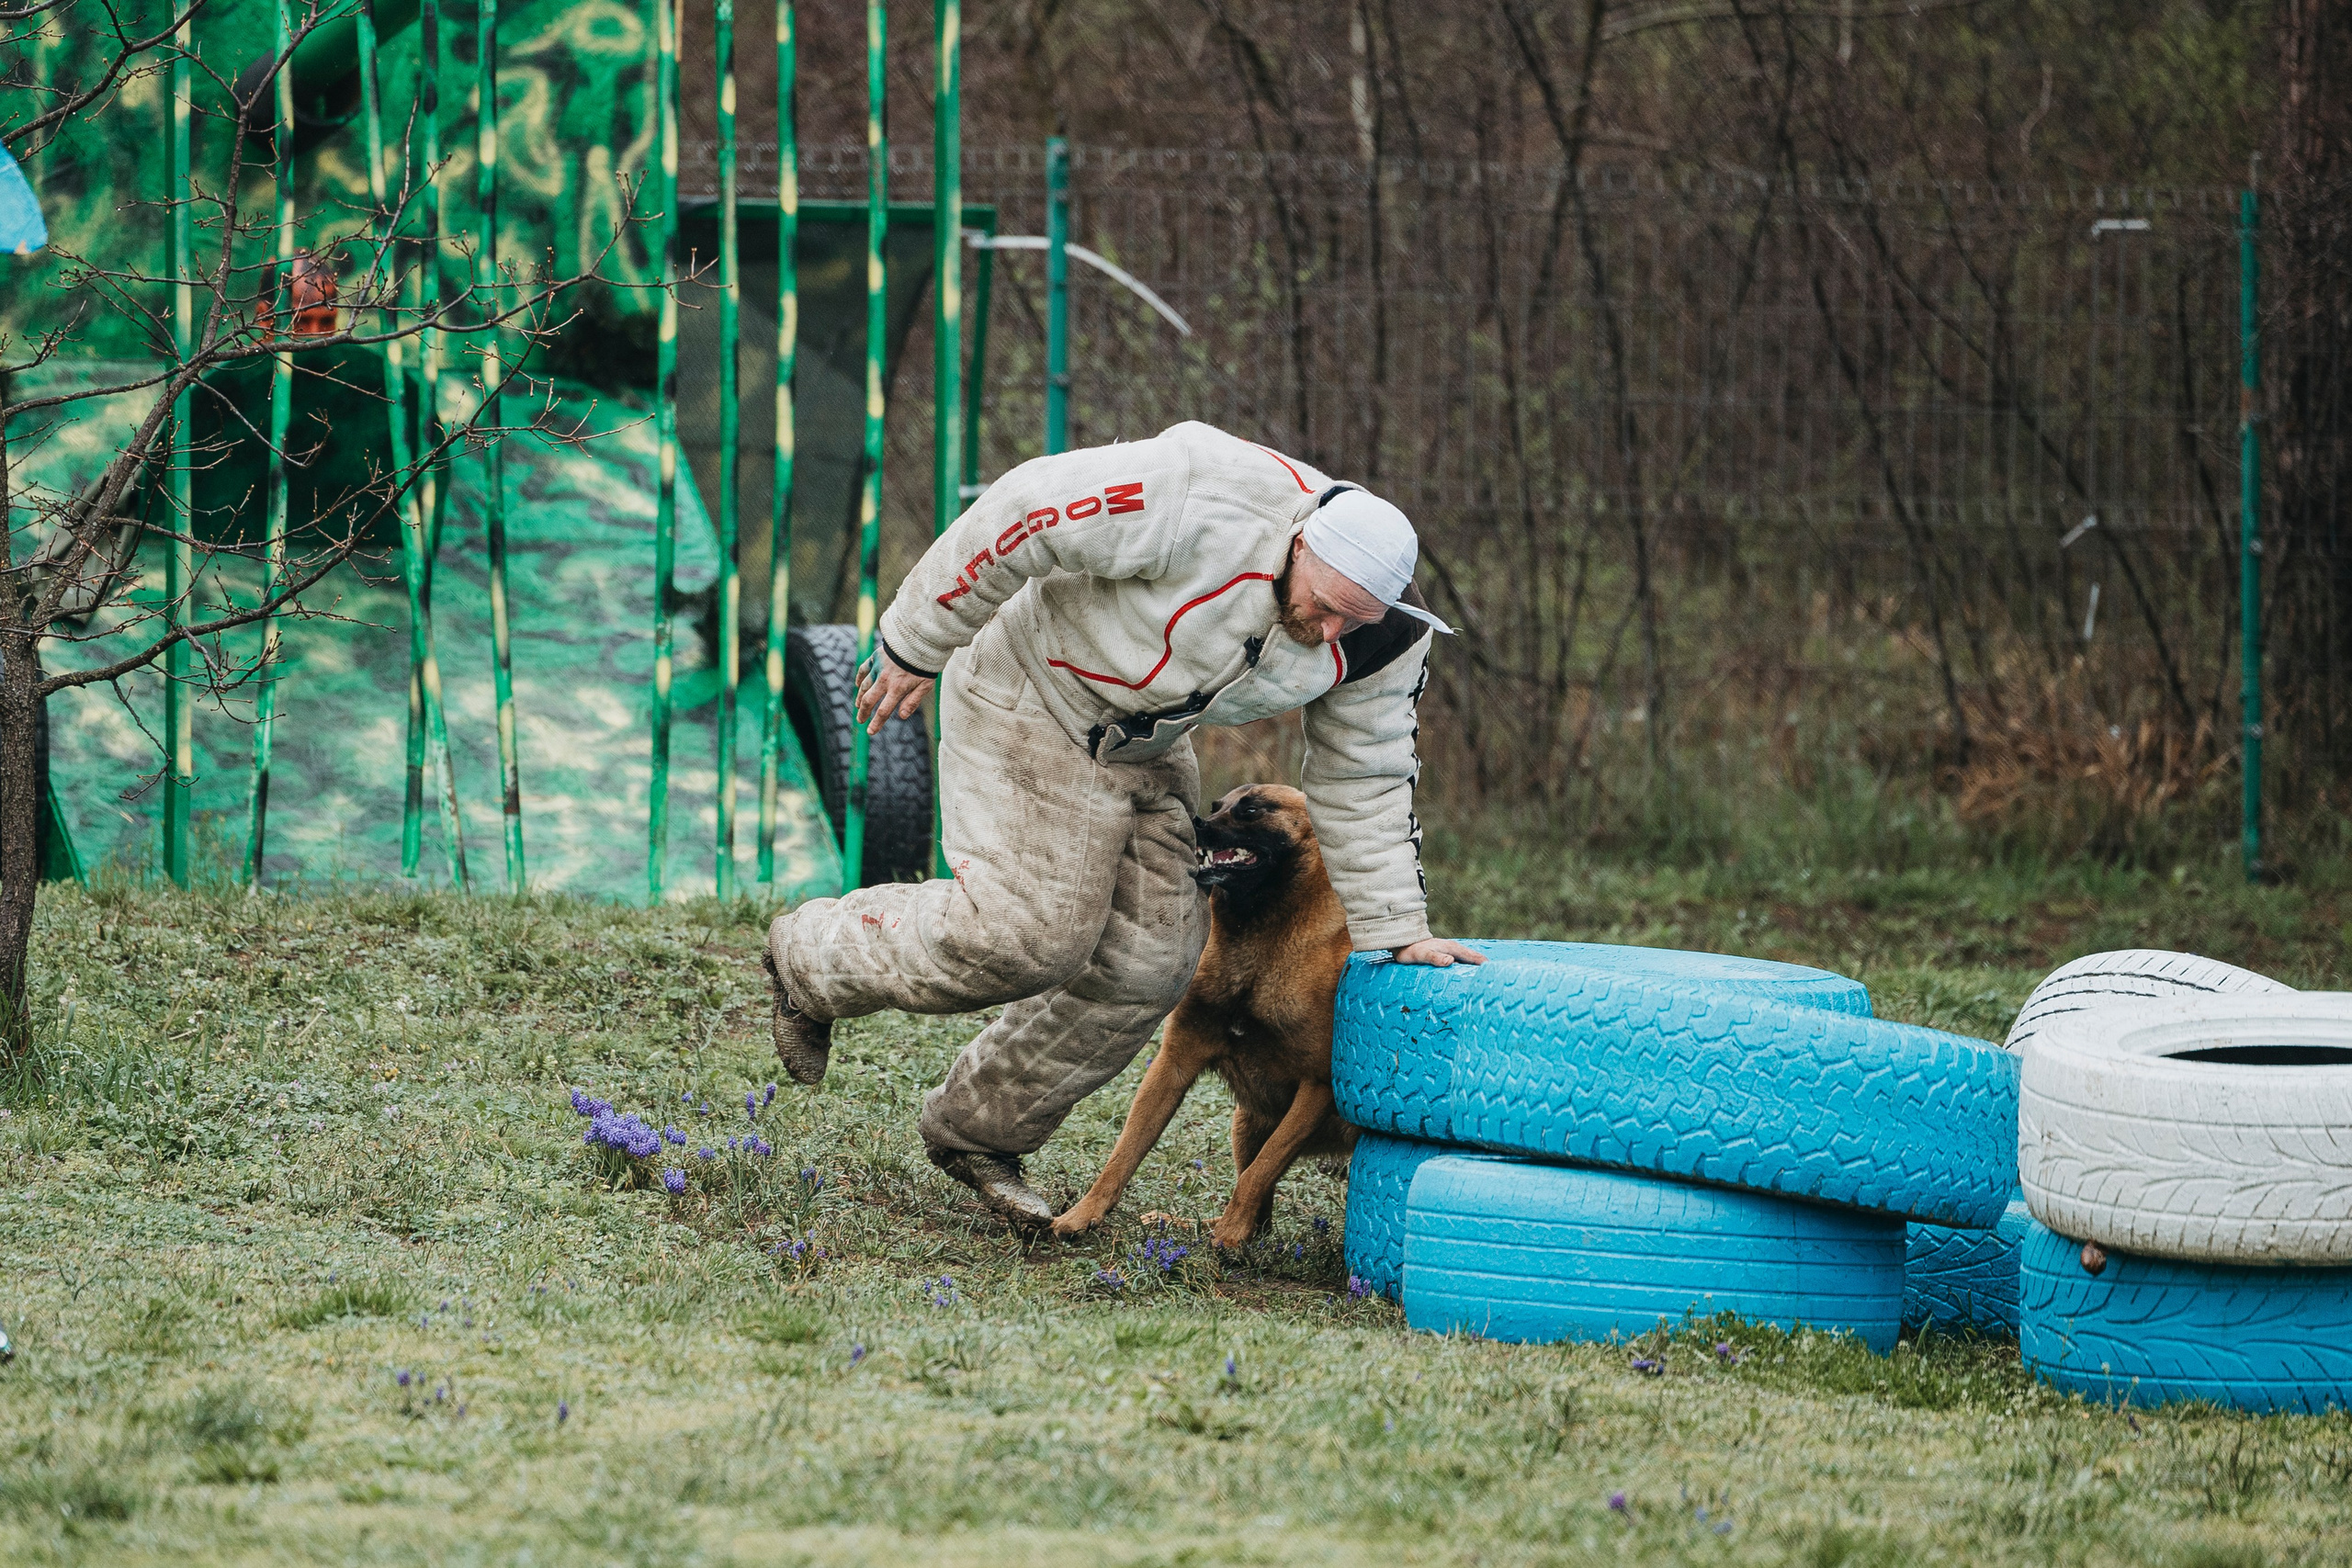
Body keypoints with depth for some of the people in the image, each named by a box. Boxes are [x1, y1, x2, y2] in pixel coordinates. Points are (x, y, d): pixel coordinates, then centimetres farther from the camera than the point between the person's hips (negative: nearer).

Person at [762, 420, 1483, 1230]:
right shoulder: (1206, 508, -35)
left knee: (1147, 963, 0)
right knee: (1026, 933, -16)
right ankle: (814, 957, 10)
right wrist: (914, 648, -18)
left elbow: (1361, 782, 0)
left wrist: (1394, 931, -1)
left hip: (1142, 748, 7)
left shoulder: (1380, 640, -13)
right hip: (1031, 697, -7)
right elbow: (1023, 518, -28)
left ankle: (981, 1131, 17)